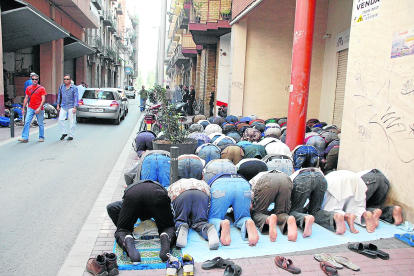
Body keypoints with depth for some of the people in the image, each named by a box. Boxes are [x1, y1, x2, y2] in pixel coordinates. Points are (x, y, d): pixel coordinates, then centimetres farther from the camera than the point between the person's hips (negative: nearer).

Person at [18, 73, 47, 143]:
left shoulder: (41, 88, -2)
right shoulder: (28, 88, 10)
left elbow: (43, 99, -8)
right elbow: (26, 98, 15)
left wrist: (39, 108, -18)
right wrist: (23, 108, 11)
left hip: (39, 109, -3)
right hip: (30, 108, 3)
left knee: (40, 124, 5)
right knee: (27, 122, -6)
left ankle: (41, 137, 16)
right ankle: (25, 138, -5)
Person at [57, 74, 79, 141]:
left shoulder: (74, 88, -3)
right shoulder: (61, 87, 10)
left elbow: (76, 98, -5)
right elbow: (59, 96, 18)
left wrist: (74, 108, -12)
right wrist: (58, 105, 14)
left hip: (71, 107, -4)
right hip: (63, 106, 4)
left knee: (72, 121, 0)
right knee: (60, 119, -3)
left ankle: (71, 135, 9)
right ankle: (64, 133, 13)